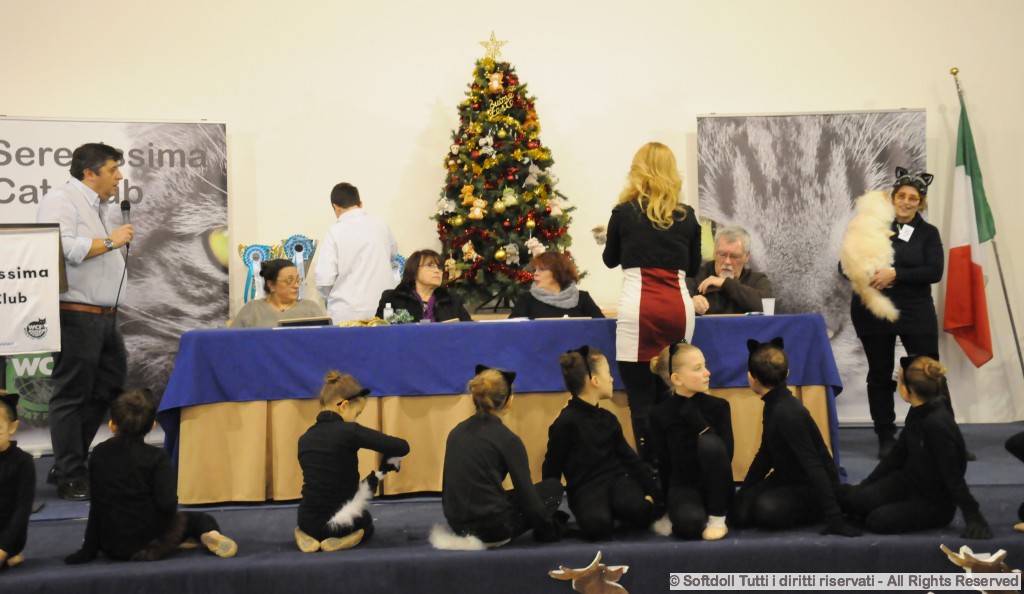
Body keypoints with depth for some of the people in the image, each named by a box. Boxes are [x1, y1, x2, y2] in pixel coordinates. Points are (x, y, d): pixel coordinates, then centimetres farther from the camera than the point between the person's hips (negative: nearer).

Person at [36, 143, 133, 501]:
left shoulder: (98, 207, 21)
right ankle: (71, 480, 3)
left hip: (104, 318, 10)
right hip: (76, 316, -10)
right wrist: (110, 241, -16)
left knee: (108, 390, 12)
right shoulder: (61, 201, -9)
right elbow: (62, 249, -24)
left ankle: (67, 466, 21)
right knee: (72, 397, -3)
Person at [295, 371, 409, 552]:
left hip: (308, 522, 4)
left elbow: (319, 481, 10)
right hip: (343, 523, -4)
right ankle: (341, 539, 3)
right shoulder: (349, 431, -19)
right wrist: (386, 466, 1)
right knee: (366, 525, 35)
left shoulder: (304, 439, 0)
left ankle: (309, 536, 9)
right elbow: (402, 447, -20)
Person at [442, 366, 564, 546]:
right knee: (553, 487, 13)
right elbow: (526, 495, -8)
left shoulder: (457, 431, 7)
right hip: (492, 527, -6)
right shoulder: (507, 439, -11)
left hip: (458, 525, 6)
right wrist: (548, 529, 8)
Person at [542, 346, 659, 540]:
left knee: (638, 509, -31)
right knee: (597, 526, -35)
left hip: (617, 479, 4)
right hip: (586, 488, -4)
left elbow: (629, 457, 14)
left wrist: (652, 489, 5)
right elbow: (552, 470, -1)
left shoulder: (608, 419, 13)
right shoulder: (566, 422, -7)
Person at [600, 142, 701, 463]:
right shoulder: (686, 215, 10)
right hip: (679, 307, 3)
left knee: (641, 400, -2)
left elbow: (610, 260, 18)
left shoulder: (625, 212, 4)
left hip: (639, 308, -3)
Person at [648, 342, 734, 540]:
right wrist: (665, 501, 1)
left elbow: (726, 454, -14)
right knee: (689, 523, -38)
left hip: (715, 487, 2)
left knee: (710, 442, -31)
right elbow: (663, 462, 4)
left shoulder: (719, 406, -3)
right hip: (682, 486, -2)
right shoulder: (660, 414, -3)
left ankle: (717, 517, -17)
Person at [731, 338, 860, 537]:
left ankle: (818, 512, -4)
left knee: (767, 509, -34)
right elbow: (765, 453, 14)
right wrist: (744, 491, 15)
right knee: (740, 509, -9)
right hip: (787, 477, 9)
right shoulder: (773, 405, 3)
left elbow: (813, 466, -31)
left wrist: (834, 518, -33)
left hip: (814, 486, -9)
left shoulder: (789, 414, -27)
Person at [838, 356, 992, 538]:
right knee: (849, 498, -11)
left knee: (877, 520, -26)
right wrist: (865, 484, 9)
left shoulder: (937, 425, -29)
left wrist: (974, 517, -23)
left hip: (936, 502, -7)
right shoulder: (917, 414, -1)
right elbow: (896, 455, 10)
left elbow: (953, 477, -25)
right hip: (909, 481, 7)